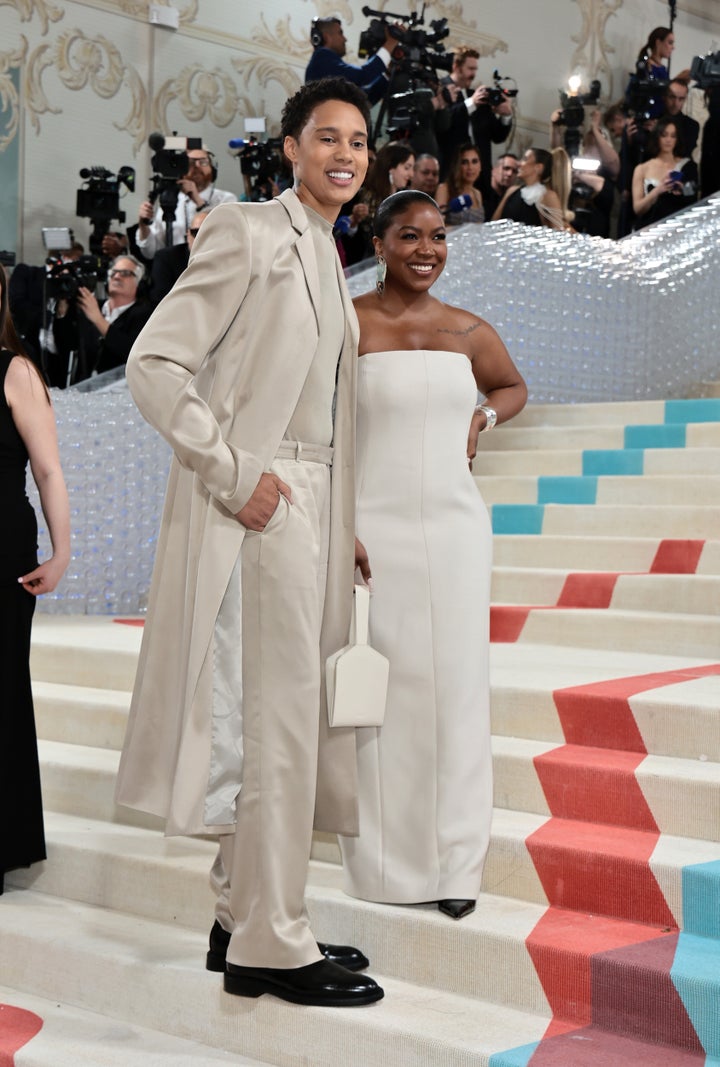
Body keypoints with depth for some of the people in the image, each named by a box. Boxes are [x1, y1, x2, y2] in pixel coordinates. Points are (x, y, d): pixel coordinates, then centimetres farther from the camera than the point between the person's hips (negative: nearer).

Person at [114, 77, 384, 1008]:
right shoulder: (248, 234, -7)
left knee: (288, 714, 12)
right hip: (259, 508, -9)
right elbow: (154, 365, -13)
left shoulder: (324, 259, 18)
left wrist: (348, 527, 15)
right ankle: (268, 946, 3)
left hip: (311, 509, 9)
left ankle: (244, 917, 23)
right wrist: (233, 476, -16)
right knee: (273, 716, -6)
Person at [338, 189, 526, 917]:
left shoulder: (469, 331, 10)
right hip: (375, 524, -4)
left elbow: (513, 387, 29)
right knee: (382, 686, 0)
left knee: (457, 684, 4)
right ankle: (383, 860, 13)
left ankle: (454, 861, 15)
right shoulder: (348, 323, -3)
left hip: (455, 524, 4)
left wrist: (481, 419, 7)